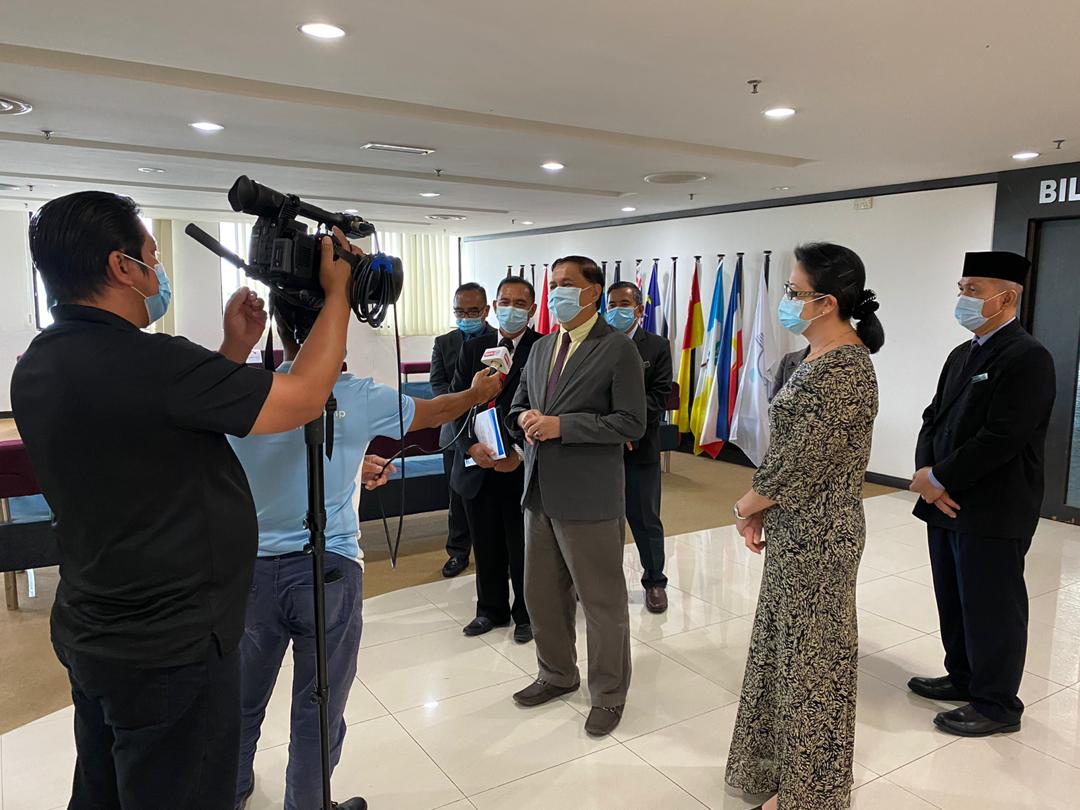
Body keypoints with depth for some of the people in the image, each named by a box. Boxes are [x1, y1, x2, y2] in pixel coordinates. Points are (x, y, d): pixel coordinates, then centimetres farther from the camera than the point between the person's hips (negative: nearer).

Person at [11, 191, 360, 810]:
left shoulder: (39, 366, 1)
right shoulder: (143, 362, -27)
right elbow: (305, 398, -21)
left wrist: (234, 352, 6)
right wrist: (338, 290, -10)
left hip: (92, 636, 9)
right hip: (172, 651, -9)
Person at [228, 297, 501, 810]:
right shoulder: (355, 397, -10)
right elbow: (434, 412, 8)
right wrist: (476, 394, 28)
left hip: (253, 567, 4)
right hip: (326, 569, -3)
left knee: (244, 695, 23)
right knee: (318, 706, 13)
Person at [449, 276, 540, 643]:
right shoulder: (473, 348, 7)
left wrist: (522, 453, -17)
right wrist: (471, 446, -12)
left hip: (523, 466, -3)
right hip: (477, 463, 4)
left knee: (523, 546, 9)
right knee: (486, 545, 15)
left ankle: (526, 613, 28)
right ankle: (491, 609, 33)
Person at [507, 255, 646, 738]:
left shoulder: (617, 349, -9)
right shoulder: (541, 348, 13)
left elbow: (631, 424, -15)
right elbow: (518, 408, 19)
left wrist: (561, 425, -20)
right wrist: (524, 418, -6)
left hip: (589, 497, -7)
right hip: (539, 493, 7)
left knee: (603, 602, 7)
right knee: (541, 594, 18)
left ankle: (609, 694, 27)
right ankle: (557, 675, 40)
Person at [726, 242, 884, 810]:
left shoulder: (844, 370, -22)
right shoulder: (819, 359, 8)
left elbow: (803, 462, -22)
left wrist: (746, 505, -7)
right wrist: (759, 507, 5)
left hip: (817, 534, -10)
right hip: (795, 529, 10)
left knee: (812, 658, 7)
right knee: (789, 649, 21)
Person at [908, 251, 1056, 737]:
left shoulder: (1028, 359, -15)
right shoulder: (961, 355, 13)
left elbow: (1001, 440, -22)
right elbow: (934, 419, 12)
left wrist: (939, 479, -16)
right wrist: (926, 474, -4)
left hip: (992, 514, -8)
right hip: (947, 505, 8)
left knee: (990, 609, 5)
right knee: (954, 602, 19)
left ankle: (997, 706, 21)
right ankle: (963, 678, 37)